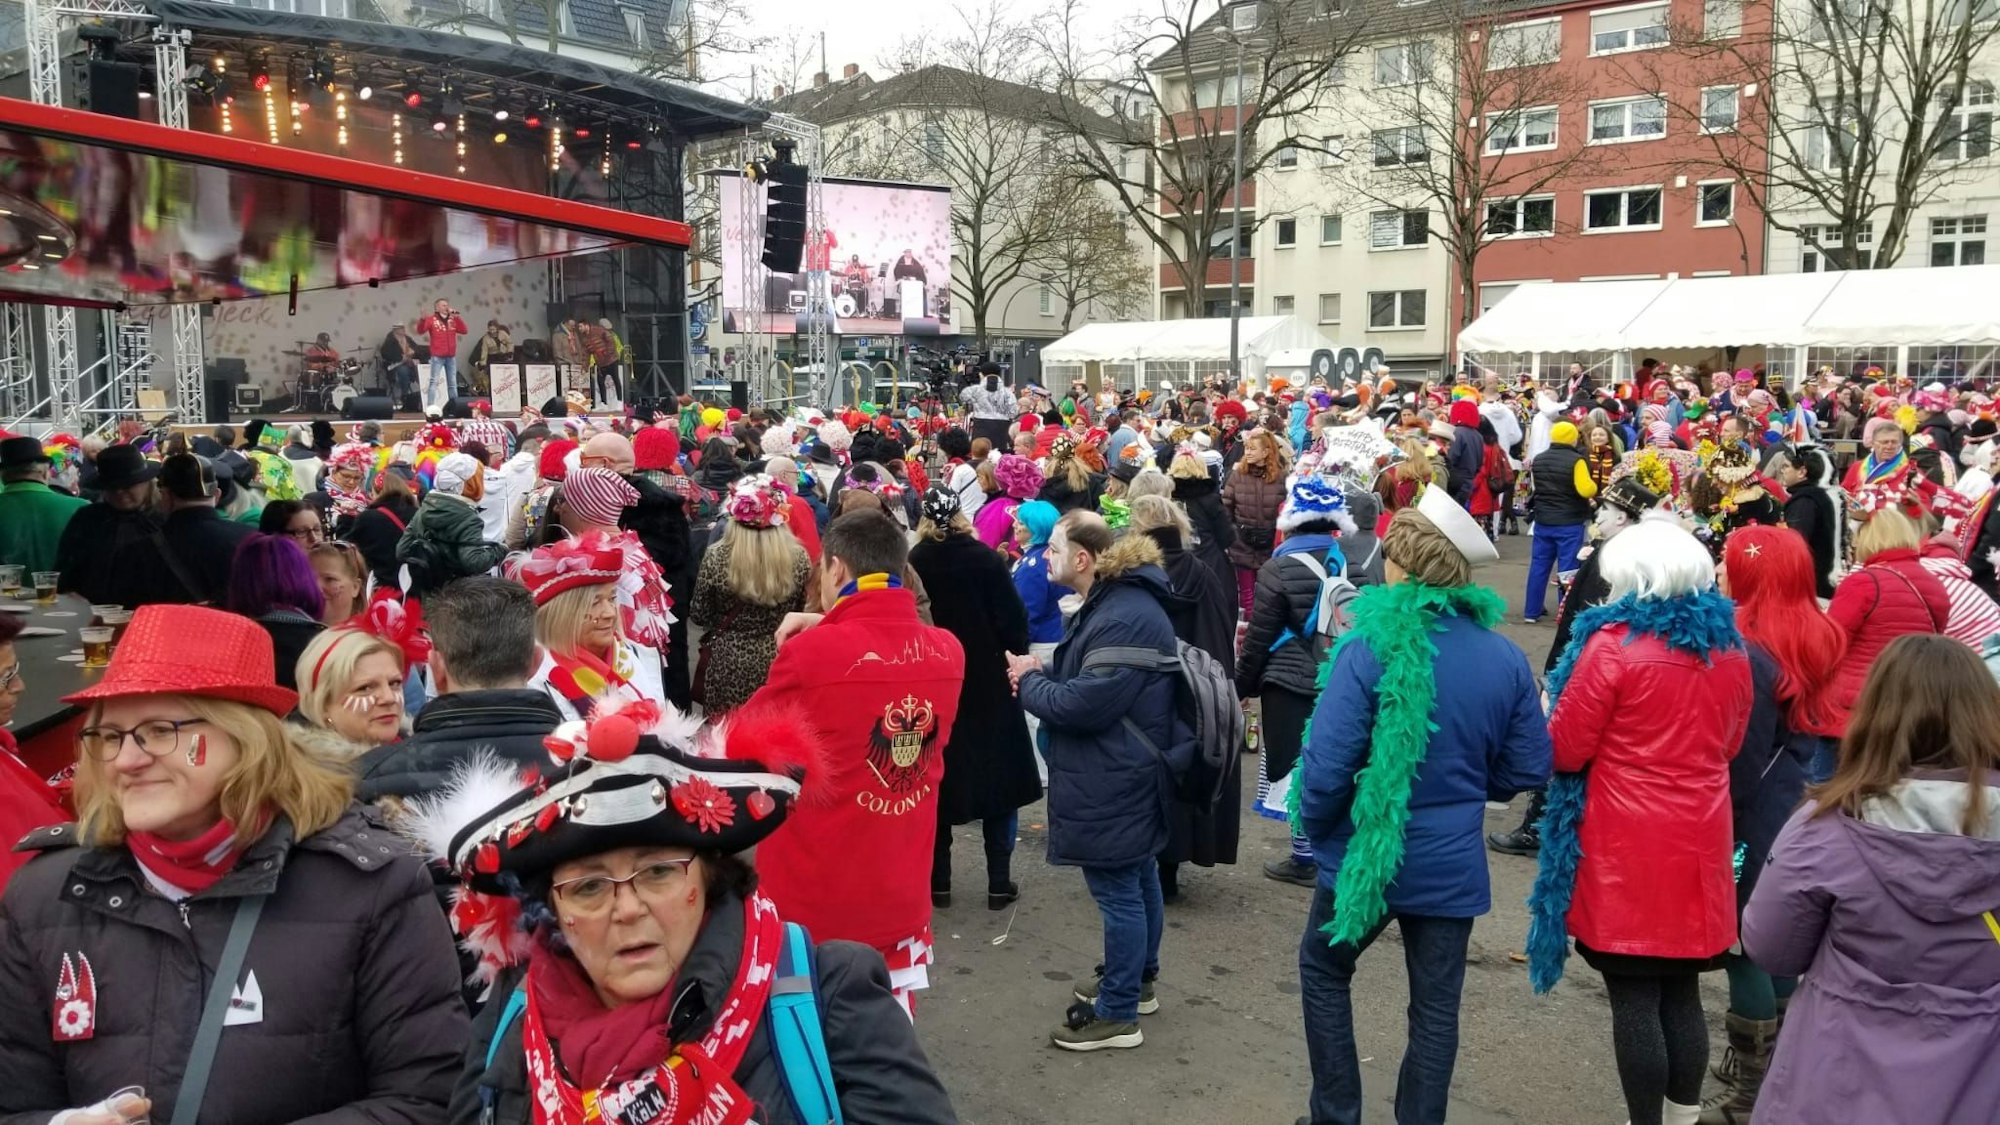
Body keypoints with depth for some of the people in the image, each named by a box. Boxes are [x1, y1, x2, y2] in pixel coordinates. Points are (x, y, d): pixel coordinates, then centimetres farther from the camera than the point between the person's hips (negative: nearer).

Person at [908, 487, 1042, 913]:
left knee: (937, 780, 12)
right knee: (998, 775, 8)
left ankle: (937, 882, 14)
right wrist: (1016, 655, 3)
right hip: (987, 685, -1)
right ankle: (999, 883, 9)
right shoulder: (985, 558, -11)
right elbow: (1013, 617, -12)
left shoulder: (913, 563, -7)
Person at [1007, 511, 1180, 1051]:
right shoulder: (1113, 601, 10)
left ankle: (1117, 1014, 12)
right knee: (1137, 880, 22)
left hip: (1112, 784, -11)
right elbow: (1089, 678, 19)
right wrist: (1043, 670, 0)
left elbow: (1084, 704, -28)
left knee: (1118, 890, 0)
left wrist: (1029, 685, -11)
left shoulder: (1125, 619, -26)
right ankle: (1137, 981, 37)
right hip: (1124, 776, 11)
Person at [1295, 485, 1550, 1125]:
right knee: (1436, 1005, 16)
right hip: (1452, 861, 3)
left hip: (1370, 853, -3)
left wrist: (1315, 826, -3)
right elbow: (1528, 768, 2)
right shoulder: (1504, 657, -6)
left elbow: (1328, 762, -22)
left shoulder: (1373, 647, -21)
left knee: (1324, 970, 21)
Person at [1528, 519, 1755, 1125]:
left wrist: (1552, 715, 8)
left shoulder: (1614, 644, -15)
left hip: (1628, 852, -6)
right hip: (1698, 844, 6)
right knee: (1682, 992, 16)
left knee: (1634, 999, 3)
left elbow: (1564, 751, -11)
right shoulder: (1730, 647, 5)